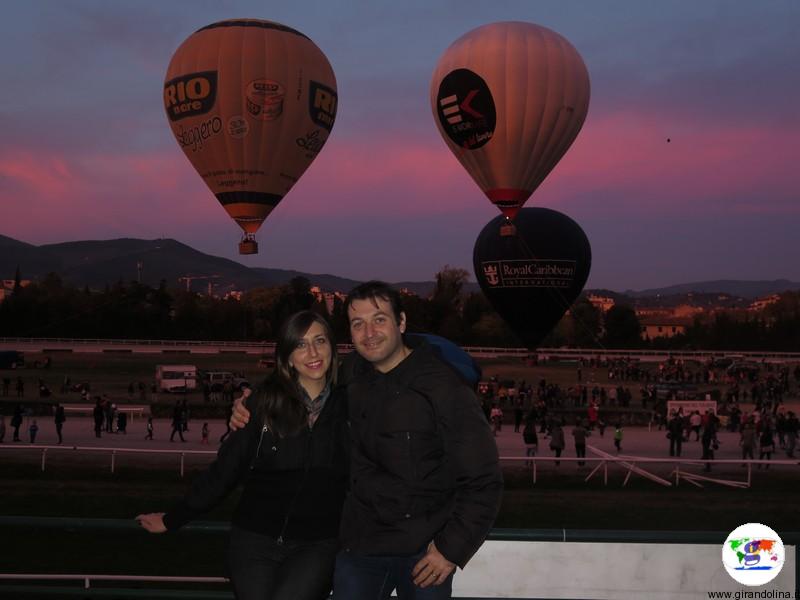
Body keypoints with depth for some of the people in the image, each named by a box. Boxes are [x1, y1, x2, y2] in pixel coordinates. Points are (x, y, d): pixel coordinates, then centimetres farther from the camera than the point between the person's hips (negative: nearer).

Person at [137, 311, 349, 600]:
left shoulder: (346, 406, 2)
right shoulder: (266, 402, -1)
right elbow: (225, 468, 3)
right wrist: (173, 518, 5)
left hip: (317, 545, 0)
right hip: (255, 541, 1)